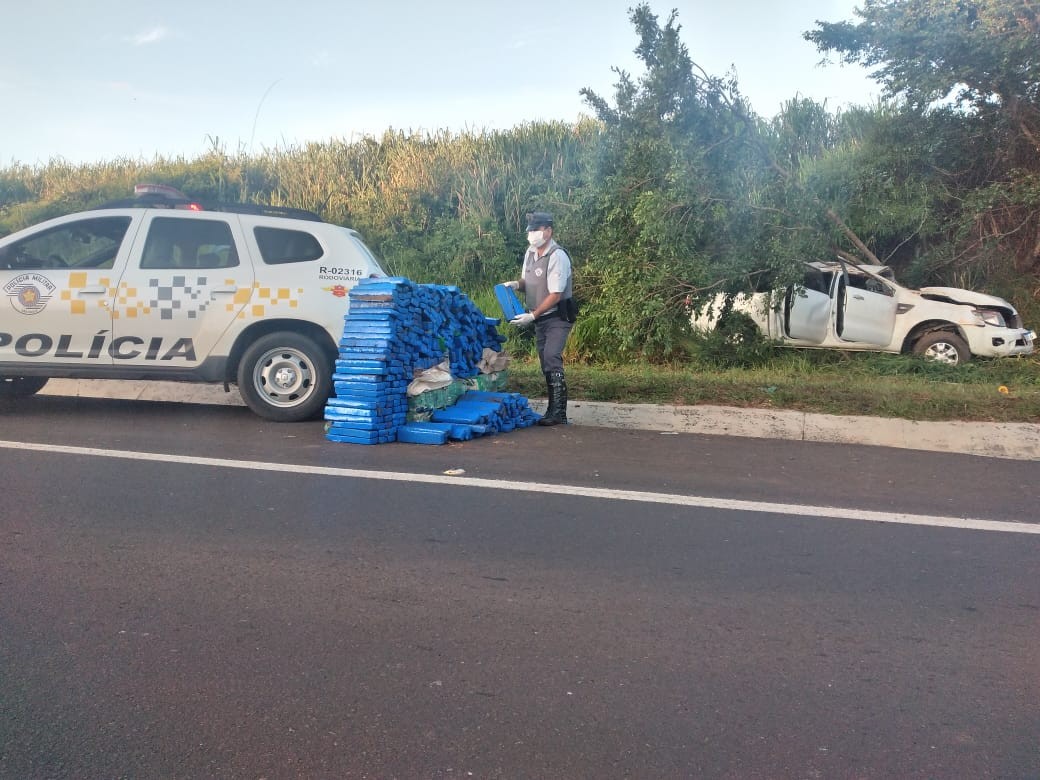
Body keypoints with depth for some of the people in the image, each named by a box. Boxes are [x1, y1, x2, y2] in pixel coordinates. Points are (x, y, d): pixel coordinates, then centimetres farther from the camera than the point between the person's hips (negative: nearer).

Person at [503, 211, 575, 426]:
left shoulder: (557, 256, -19)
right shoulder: (530, 252, 6)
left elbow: (555, 295, -21)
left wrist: (532, 316, -24)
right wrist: (516, 284, -5)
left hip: (558, 317, -8)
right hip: (540, 317, 8)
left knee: (552, 359, -19)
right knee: (546, 363, 9)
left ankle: (558, 413, -16)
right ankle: (553, 411, 17)